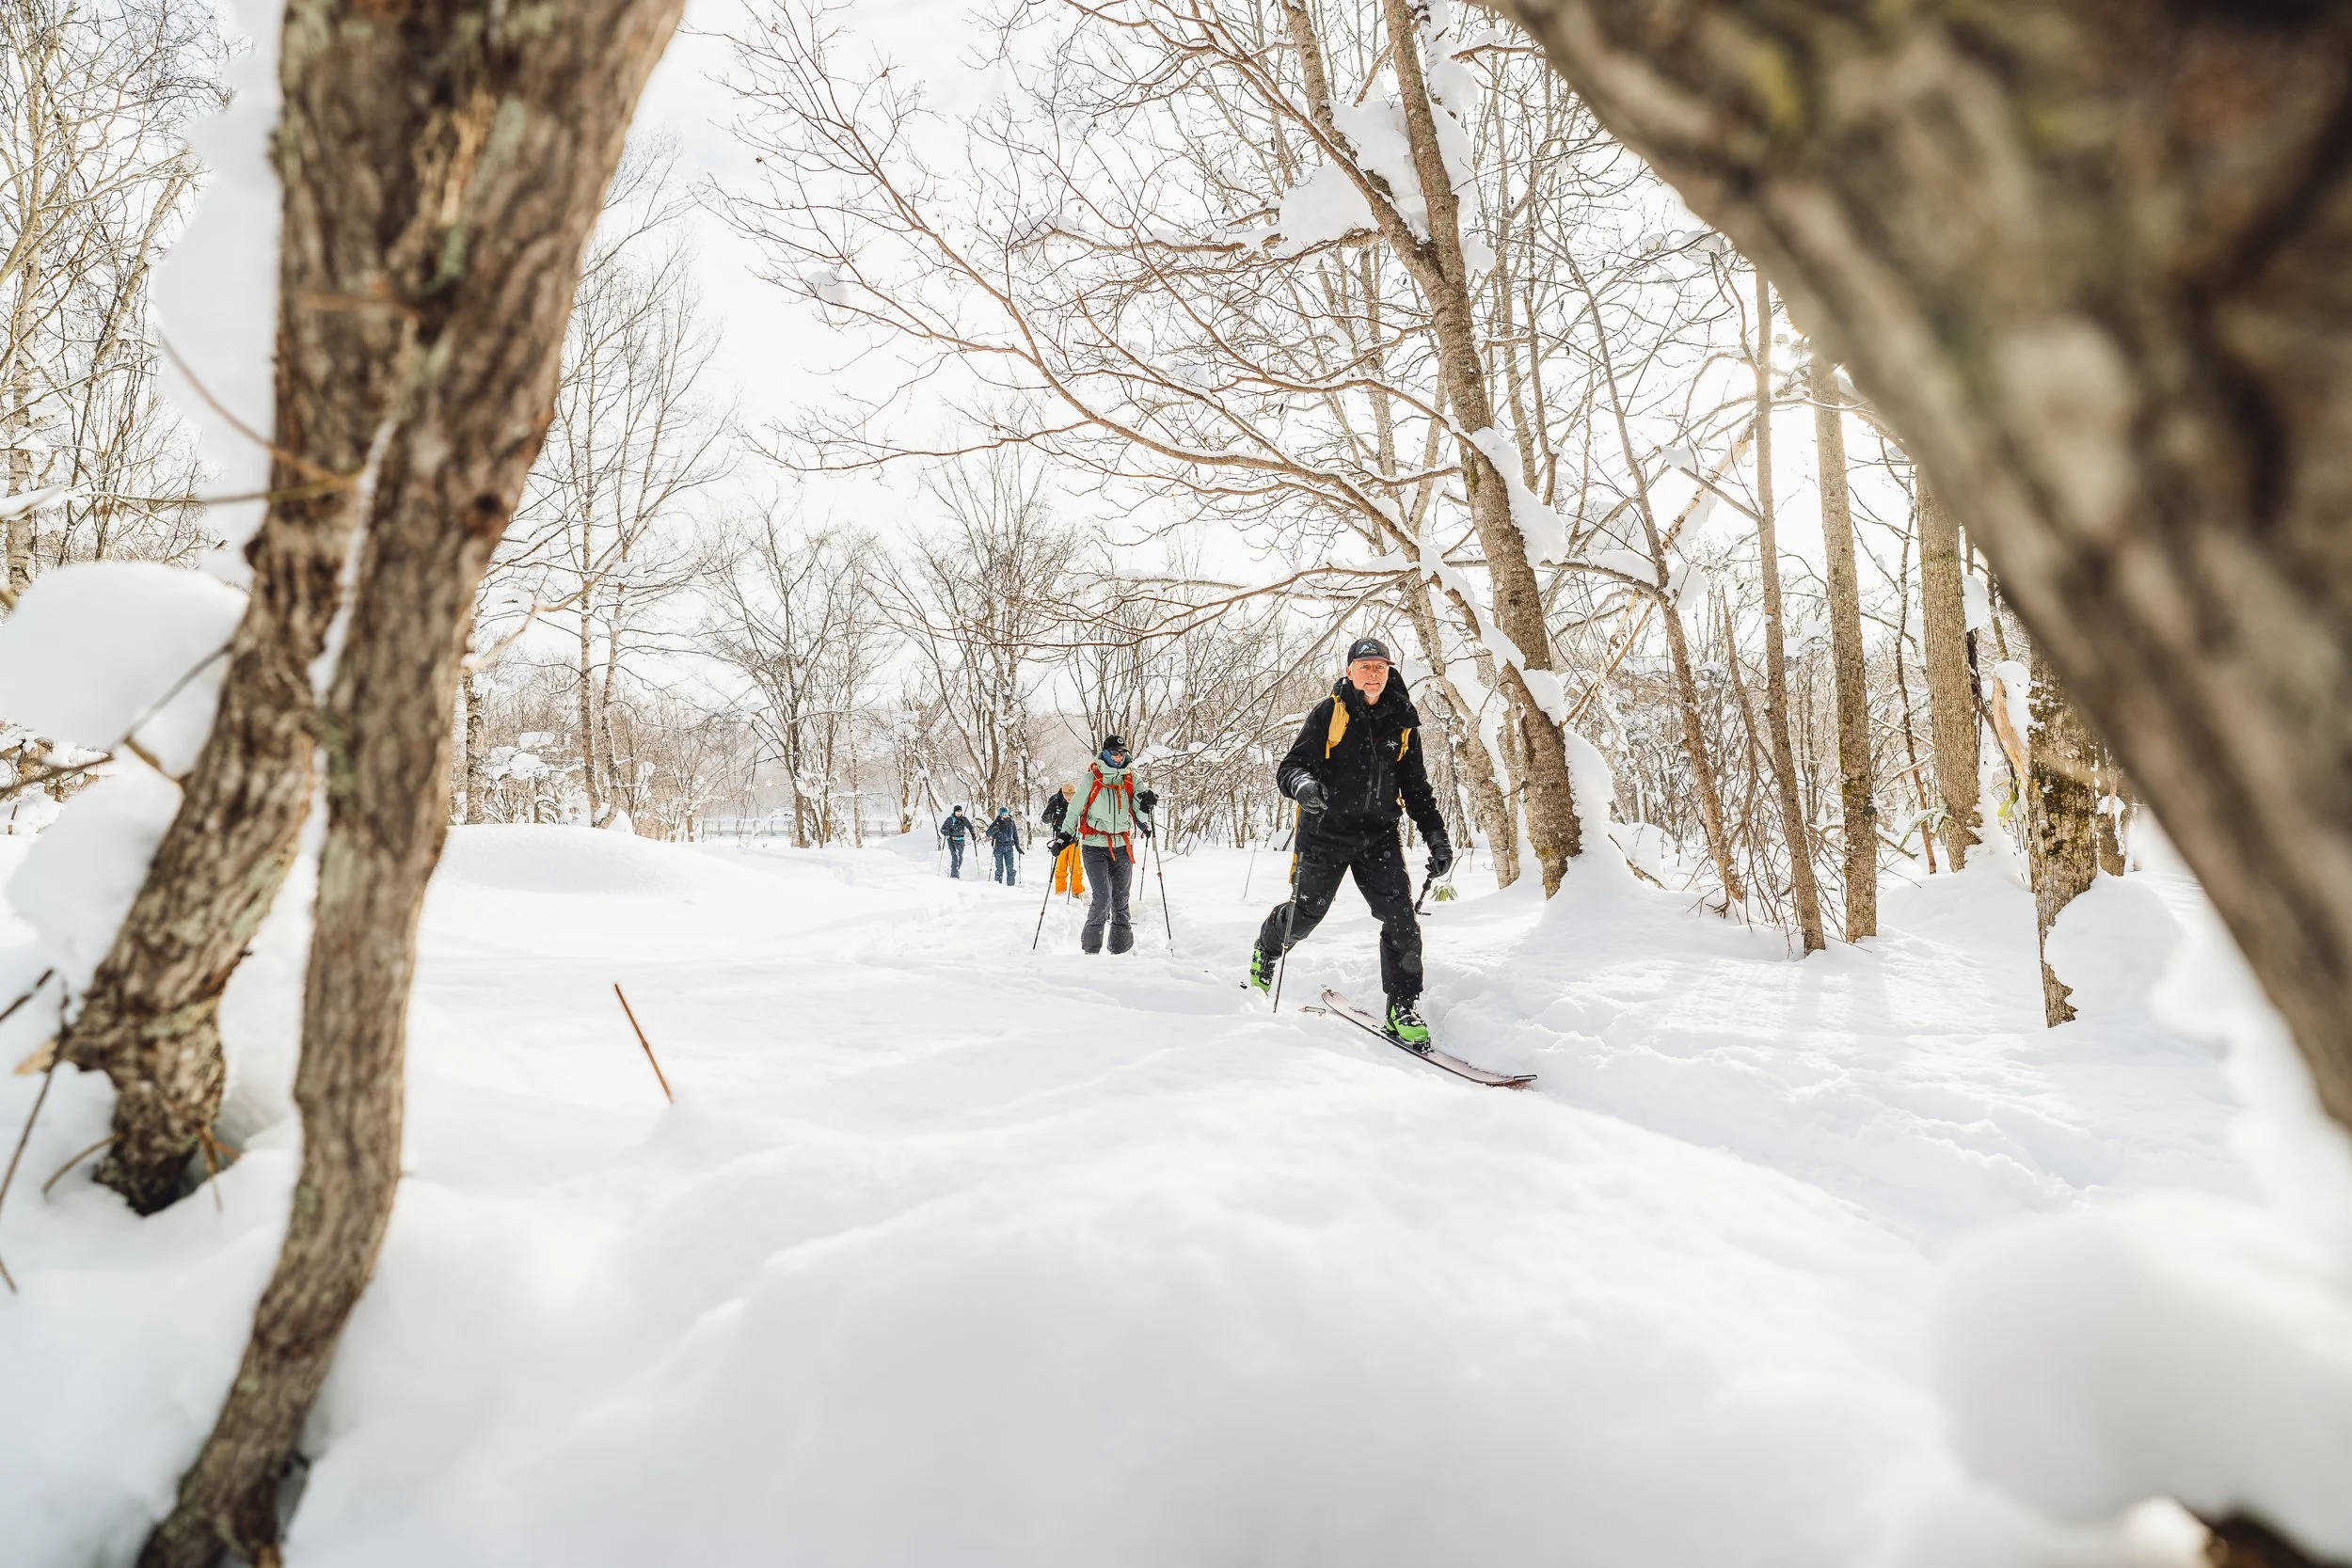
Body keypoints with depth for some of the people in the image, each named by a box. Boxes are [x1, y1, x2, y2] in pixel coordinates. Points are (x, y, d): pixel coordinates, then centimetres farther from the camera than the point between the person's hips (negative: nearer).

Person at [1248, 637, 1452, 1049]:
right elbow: (1291, 766, -9)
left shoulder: (1402, 724, 8)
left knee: (1401, 918, -9)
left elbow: (1417, 788, 15)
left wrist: (1436, 836, 6)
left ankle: (1403, 1008, 3)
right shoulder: (1327, 713, -5)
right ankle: (1266, 949, 42)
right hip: (1326, 832, -3)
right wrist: (1302, 783, -33)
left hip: (1379, 836, 3)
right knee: (1306, 912, 8)